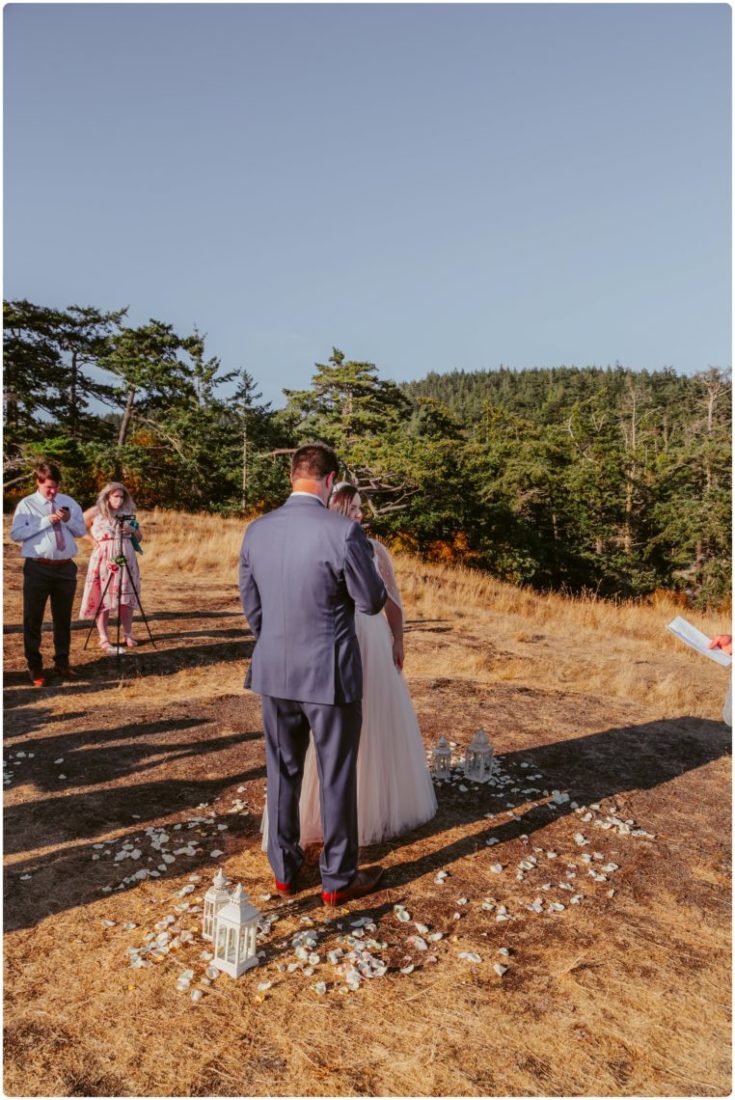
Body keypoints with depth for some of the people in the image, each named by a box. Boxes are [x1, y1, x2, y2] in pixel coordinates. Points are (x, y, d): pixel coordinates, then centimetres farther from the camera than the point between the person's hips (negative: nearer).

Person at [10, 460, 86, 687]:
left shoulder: (69, 503, 8)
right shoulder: (27, 504, -4)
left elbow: (81, 531, 10)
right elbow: (16, 534, -13)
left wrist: (69, 520, -10)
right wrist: (45, 522, -19)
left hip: (66, 567, 3)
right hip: (38, 568, -3)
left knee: (63, 618, 14)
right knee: (33, 618, 4)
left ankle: (62, 662, 28)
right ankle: (35, 667, 17)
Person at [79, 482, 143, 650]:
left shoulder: (128, 513, 8)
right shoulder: (95, 512, -1)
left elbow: (139, 537, 13)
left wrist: (132, 530, -7)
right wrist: (92, 540, -2)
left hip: (126, 561, 3)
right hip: (103, 562, -3)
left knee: (127, 599, 3)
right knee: (103, 600, -2)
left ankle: (128, 635, 13)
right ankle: (103, 637, 4)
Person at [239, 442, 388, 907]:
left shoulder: (257, 530, -1)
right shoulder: (343, 531, -19)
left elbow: (251, 605, 8)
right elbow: (372, 601, -11)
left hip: (274, 673, 5)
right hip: (330, 675, -5)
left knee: (283, 772, 19)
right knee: (337, 778, 11)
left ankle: (285, 869, 34)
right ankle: (339, 879, 26)